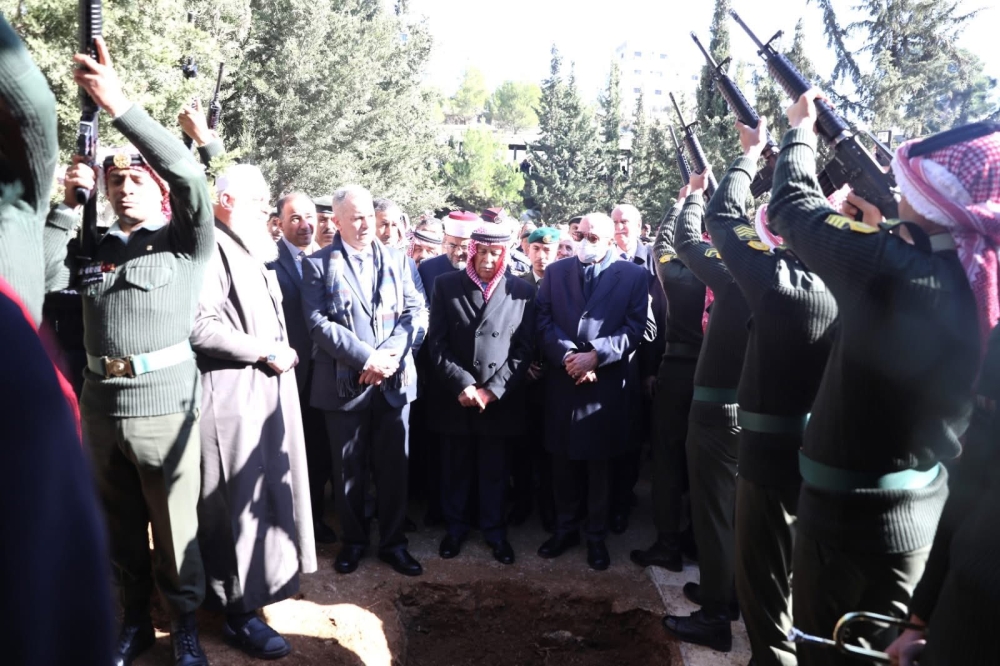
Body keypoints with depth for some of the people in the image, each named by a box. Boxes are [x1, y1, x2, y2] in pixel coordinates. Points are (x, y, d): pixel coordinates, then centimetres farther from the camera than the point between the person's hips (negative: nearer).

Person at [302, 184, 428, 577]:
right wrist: (366, 357, -17)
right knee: (349, 468, 11)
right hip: (345, 383, -2)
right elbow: (319, 323, -10)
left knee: (393, 466, 9)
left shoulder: (398, 260, 9)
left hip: (395, 380, 2)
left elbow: (416, 314, 2)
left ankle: (393, 542, 25)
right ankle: (353, 540, 29)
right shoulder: (319, 264, 0)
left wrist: (389, 355, -14)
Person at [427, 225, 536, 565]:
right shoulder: (446, 285, 2)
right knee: (455, 467, 13)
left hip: (500, 399, 0)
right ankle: (456, 527, 32)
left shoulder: (522, 290, 1)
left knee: (495, 470, 11)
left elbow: (524, 348, -2)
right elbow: (437, 342, -3)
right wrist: (461, 385, -13)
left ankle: (495, 530, 29)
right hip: (454, 396, 1)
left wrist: (492, 390, -11)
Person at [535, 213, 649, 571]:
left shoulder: (633, 276, 1)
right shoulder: (555, 272, 9)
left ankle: (596, 535, 24)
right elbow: (544, 321, 2)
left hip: (607, 382, -2)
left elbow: (634, 329, -6)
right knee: (563, 459, 11)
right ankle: (565, 527, 28)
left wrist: (595, 356, -17)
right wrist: (566, 356, -13)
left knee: (599, 461, 8)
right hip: (562, 379, 2)